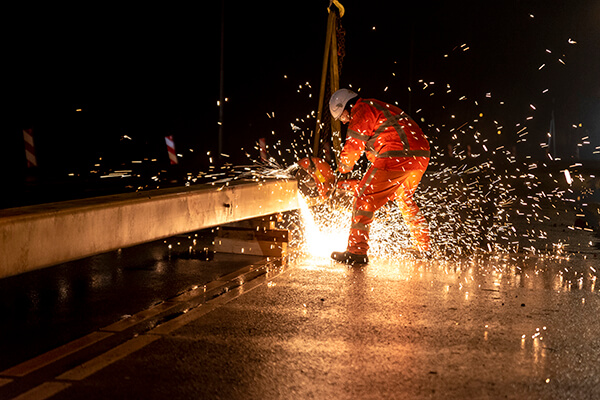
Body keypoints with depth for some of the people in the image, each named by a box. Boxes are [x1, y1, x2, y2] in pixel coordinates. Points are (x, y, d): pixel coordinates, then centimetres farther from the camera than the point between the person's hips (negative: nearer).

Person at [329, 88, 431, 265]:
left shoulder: (361, 110, 1)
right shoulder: (381, 108, 31)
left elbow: (353, 146, -2)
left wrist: (342, 170, 13)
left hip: (397, 157, -10)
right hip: (421, 157, 10)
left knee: (364, 196, -5)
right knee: (404, 198, 28)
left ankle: (357, 251, -9)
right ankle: (424, 248, 33)